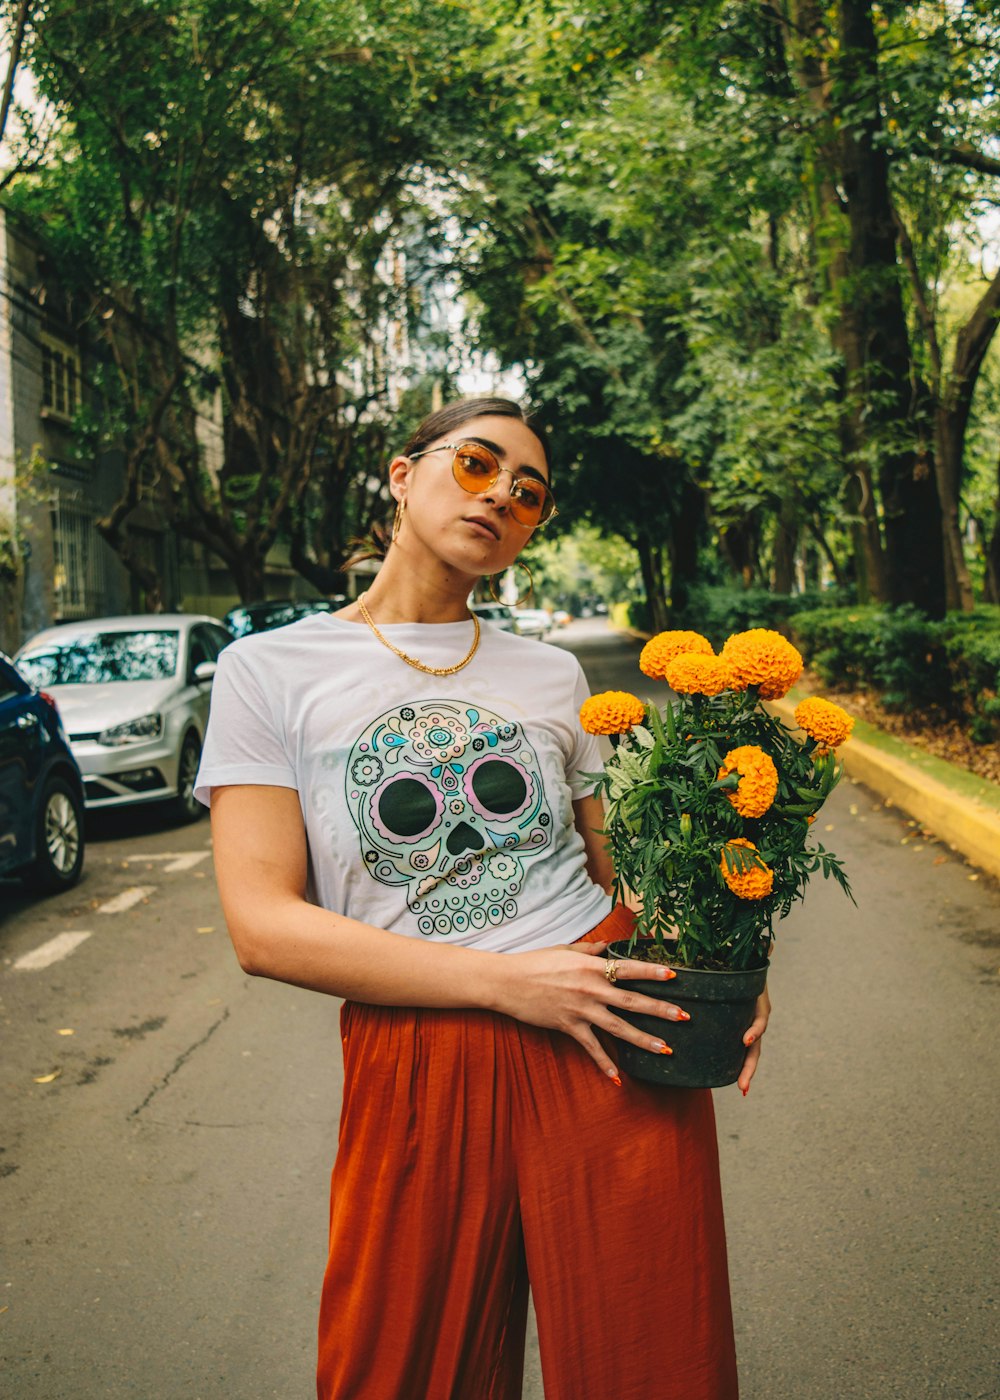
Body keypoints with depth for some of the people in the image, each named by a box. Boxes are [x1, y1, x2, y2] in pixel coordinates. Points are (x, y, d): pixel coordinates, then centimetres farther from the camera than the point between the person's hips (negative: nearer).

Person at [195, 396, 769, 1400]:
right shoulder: (270, 671, -1)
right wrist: (504, 981, -17)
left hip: (609, 1044, 3)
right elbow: (263, 925, -9)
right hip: (418, 1074, -2)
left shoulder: (551, 675, 11)